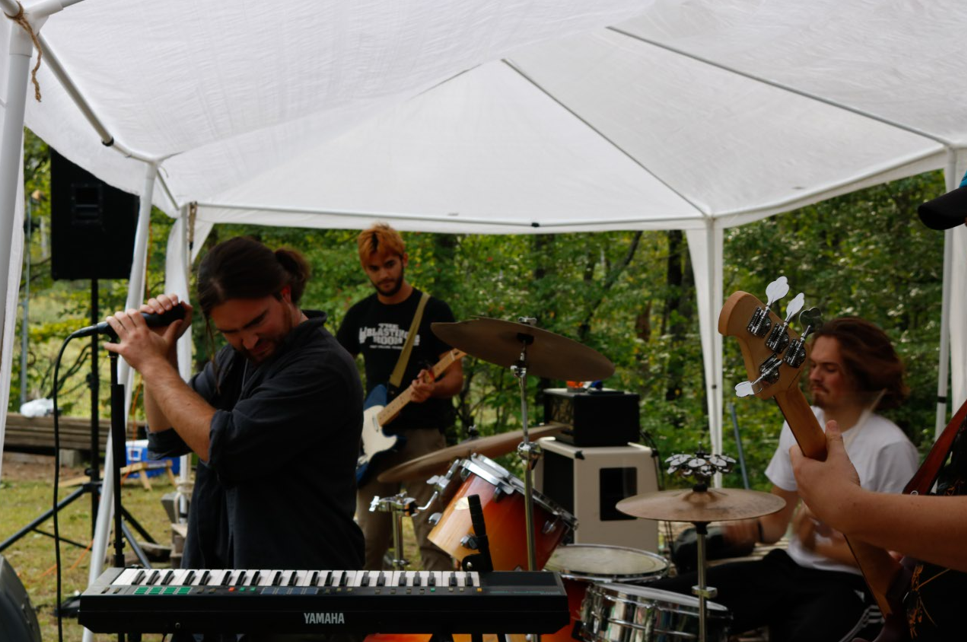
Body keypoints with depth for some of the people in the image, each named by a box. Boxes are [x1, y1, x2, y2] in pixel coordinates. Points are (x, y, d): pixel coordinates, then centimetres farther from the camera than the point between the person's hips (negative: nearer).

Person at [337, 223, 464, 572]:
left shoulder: (433, 311, -3)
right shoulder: (360, 314, 10)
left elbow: (456, 378, -5)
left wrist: (432, 390, -27)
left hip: (423, 434, -4)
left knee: (432, 538, -10)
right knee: (369, 540, 8)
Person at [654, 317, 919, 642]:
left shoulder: (889, 448, -15)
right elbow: (776, 521, 11)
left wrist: (821, 547, -22)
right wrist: (751, 528, -11)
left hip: (851, 584, -6)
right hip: (789, 566, 6)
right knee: (669, 596, -8)